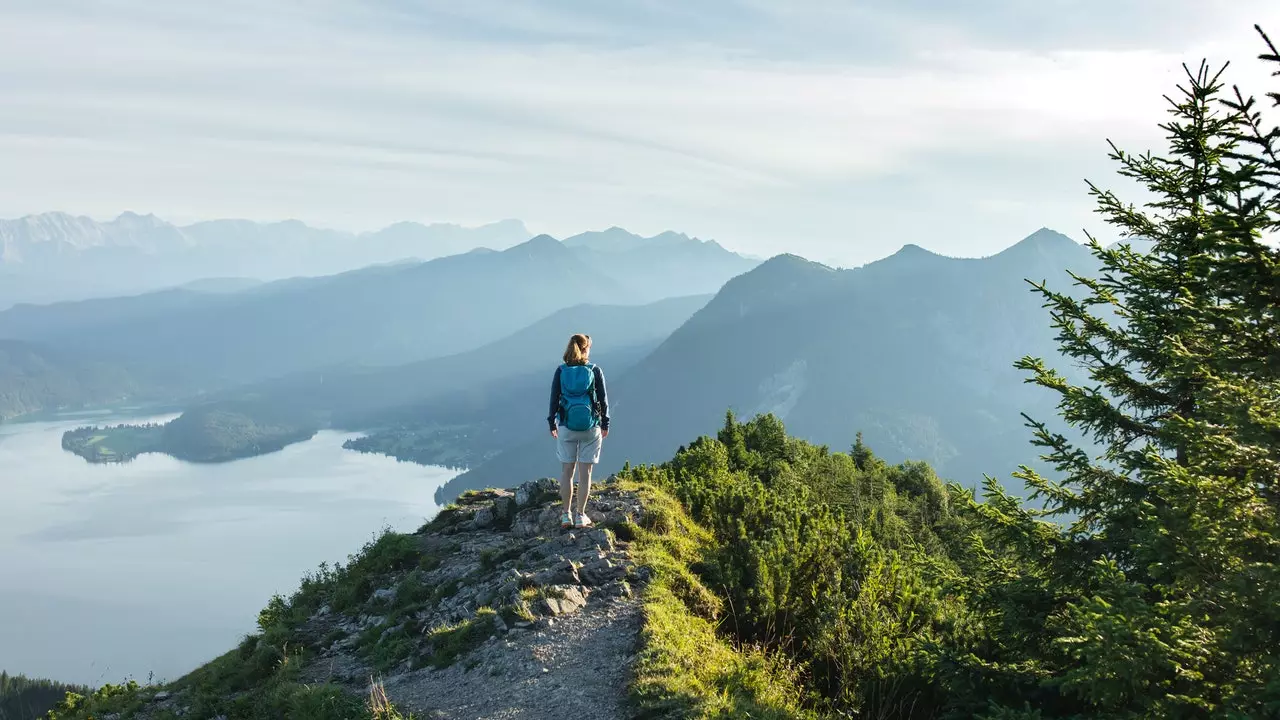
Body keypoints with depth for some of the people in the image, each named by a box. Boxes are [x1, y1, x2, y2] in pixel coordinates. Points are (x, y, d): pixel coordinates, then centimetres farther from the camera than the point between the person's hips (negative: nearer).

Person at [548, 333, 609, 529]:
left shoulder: (561, 371, -2)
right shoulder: (595, 371, -5)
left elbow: (554, 399, 0)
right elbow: (603, 399, -1)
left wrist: (552, 424, 11)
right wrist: (605, 424, 9)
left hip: (566, 427, 1)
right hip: (591, 427, -1)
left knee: (567, 471, 10)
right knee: (585, 472, 5)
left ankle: (566, 514, 12)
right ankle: (580, 515, 7)